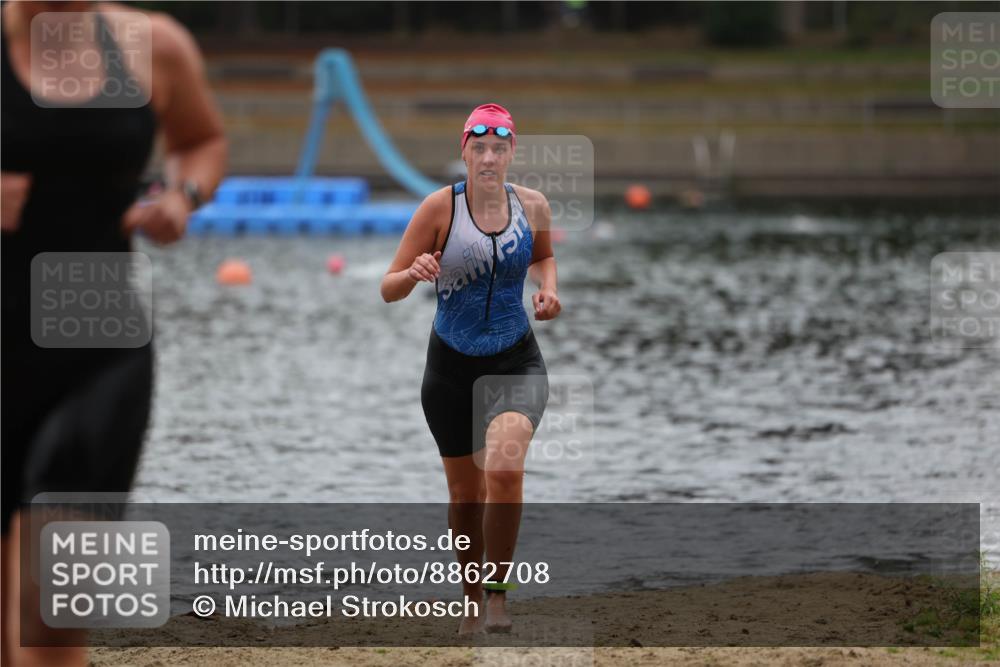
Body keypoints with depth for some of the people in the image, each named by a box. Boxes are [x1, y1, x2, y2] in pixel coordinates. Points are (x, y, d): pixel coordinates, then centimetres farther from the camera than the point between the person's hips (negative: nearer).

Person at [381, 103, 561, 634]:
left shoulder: (533, 206, -3)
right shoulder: (440, 207, -11)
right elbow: (388, 289, -9)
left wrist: (547, 287, 0)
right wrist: (414, 273, -31)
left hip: (515, 363, 0)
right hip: (452, 365, 0)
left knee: (504, 468, -26)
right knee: (464, 493, 11)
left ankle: (498, 593, -11)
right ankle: (472, 606, 31)